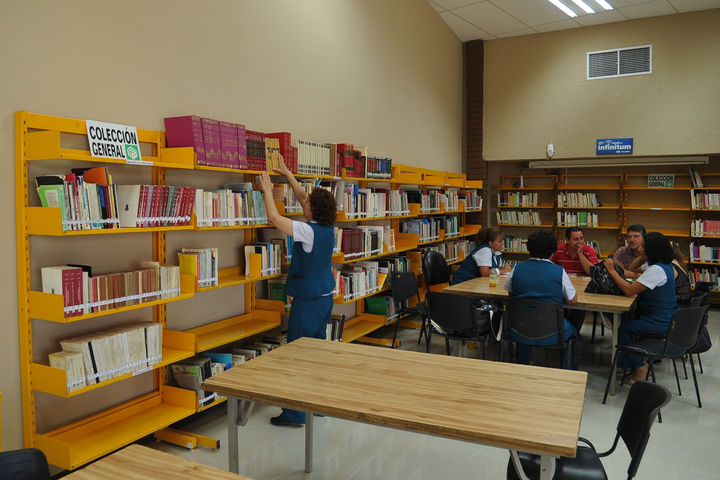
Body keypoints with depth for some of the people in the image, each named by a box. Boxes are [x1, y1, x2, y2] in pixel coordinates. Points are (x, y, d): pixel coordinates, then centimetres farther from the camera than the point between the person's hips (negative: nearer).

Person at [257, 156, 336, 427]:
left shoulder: (309, 231, -20)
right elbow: (302, 197, 15)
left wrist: (267, 191, -6)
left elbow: (274, 218, -21)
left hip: (308, 301, -9)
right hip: (325, 297, 9)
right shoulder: (327, 229, 4)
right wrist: (287, 174, 19)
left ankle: (295, 413, 6)